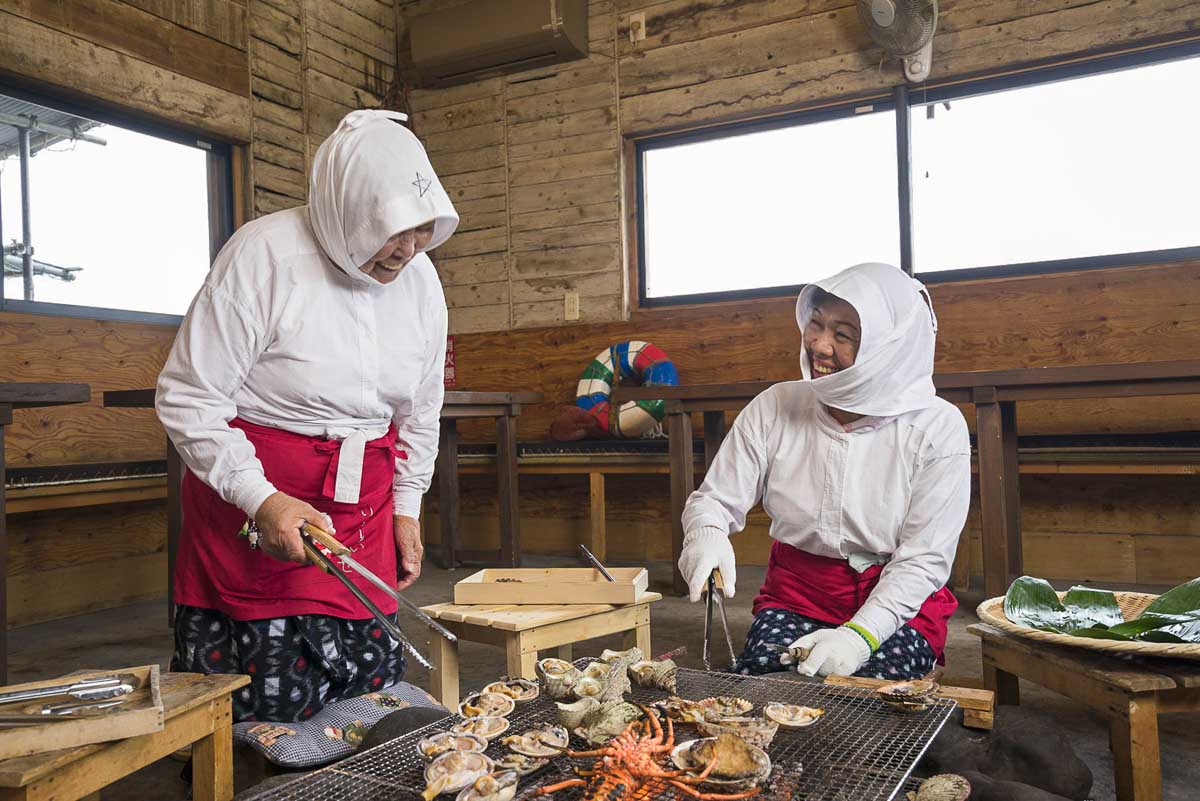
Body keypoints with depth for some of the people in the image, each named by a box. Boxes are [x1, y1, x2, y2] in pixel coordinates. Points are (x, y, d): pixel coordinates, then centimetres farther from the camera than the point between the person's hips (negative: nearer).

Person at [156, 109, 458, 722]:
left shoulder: (420, 279, 3)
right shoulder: (263, 255, -16)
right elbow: (188, 398, -14)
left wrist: (407, 506, 13)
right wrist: (259, 498, -22)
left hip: (364, 499, 5)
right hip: (249, 492, -5)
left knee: (369, 678, 4)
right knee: (269, 698, -6)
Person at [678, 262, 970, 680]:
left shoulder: (937, 427, -10)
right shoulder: (775, 407, -4)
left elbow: (924, 559, -11)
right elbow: (713, 499, 0)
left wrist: (860, 634, -24)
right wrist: (706, 535, -25)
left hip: (898, 602, -1)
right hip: (795, 595, 2)